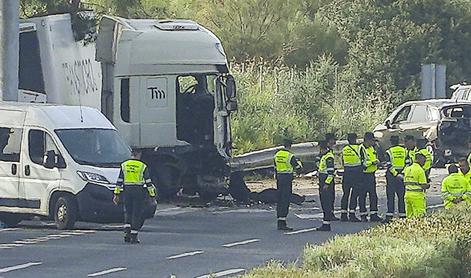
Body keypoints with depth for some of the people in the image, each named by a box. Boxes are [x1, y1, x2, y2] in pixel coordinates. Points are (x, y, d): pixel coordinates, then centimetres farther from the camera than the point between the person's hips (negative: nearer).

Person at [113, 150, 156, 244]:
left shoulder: (124, 165, 5)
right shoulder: (142, 166, -3)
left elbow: (119, 181, 5)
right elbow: (148, 182, -3)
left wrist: (117, 194, 8)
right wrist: (152, 195, 2)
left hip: (127, 190, 3)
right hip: (139, 191, -3)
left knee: (128, 212, 14)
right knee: (137, 214, 3)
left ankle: (127, 232, -2)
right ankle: (133, 236, 1)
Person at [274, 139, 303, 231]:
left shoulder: (277, 155, 9)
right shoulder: (290, 156, -13)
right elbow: (298, 168, -8)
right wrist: (299, 162, 14)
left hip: (279, 178, 7)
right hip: (287, 178, -7)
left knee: (280, 200, 11)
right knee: (285, 201, -7)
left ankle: (279, 221, 13)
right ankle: (282, 223, -11)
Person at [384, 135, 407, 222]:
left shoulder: (389, 152, -5)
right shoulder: (404, 151, 4)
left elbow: (389, 165, -13)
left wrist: (395, 174, -14)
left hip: (391, 175, -3)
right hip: (402, 174, 3)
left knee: (391, 196, -1)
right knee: (401, 196, 9)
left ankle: (390, 215, -7)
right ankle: (402, 215, 8)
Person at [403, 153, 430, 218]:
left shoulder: (407, 169, 11)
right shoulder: (420, 170, -11)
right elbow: (423, 186, -13)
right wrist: (428, 185, 8)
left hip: (407, 194, 7)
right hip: (417, 196, -7)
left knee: (409, 216, 10)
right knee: (419, 216, -7)